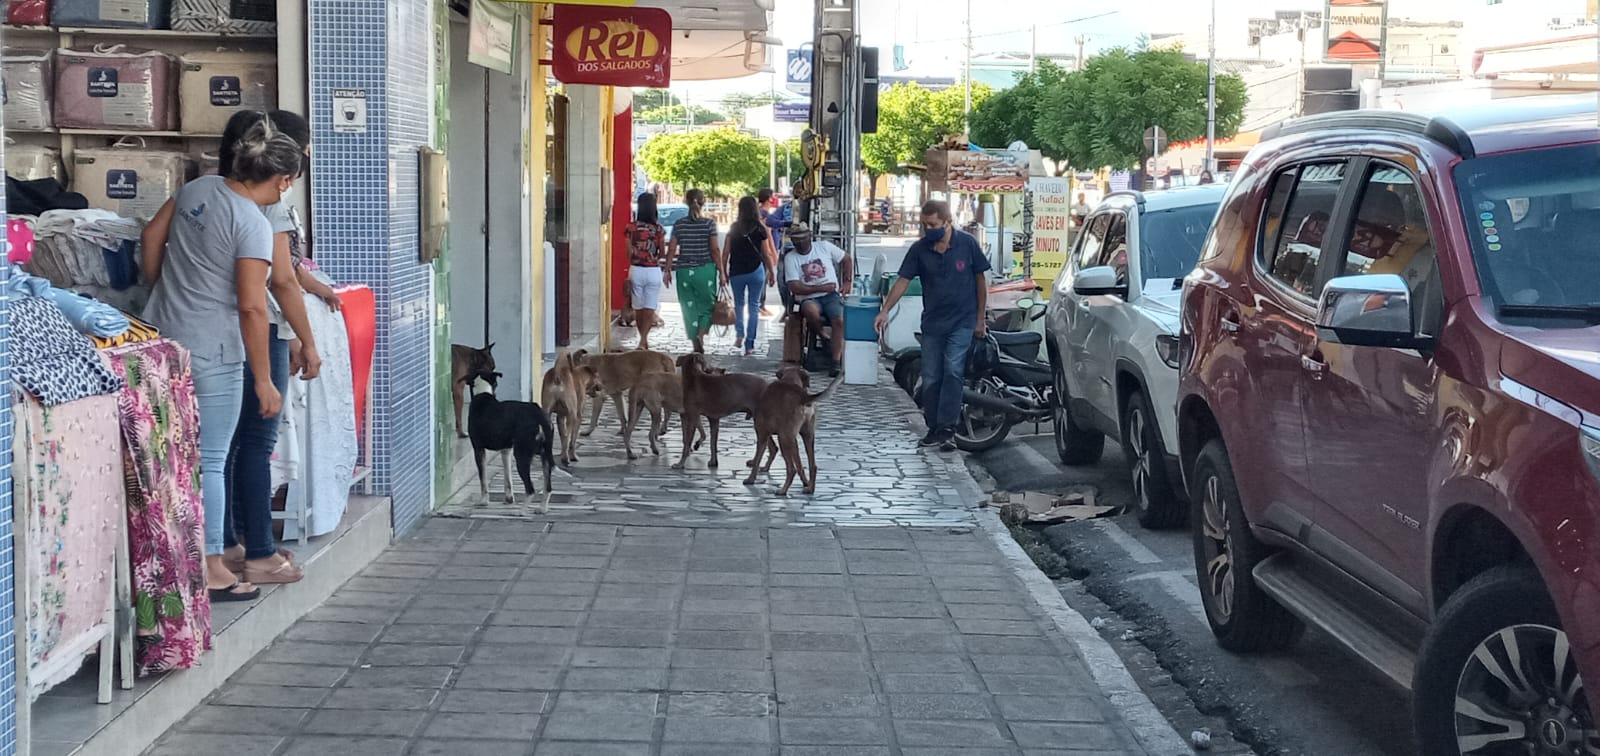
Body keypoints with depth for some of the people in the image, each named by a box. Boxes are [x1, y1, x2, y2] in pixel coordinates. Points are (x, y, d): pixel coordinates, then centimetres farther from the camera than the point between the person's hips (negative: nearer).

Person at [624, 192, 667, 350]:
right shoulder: (658, 229, -8)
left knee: (639, 308, 15)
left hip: (636, 270, 2)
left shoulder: (631, 228, -5)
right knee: (650, 308, 0)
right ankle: (643, 340, -16)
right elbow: (663, 253, -2)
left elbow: (629, 252, -1)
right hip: (653, 271, -1)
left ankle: (644, 340, 24)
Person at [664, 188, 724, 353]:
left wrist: (667, 270, 11)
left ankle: (697, 345, 10)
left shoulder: (679, 224, 1)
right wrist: (721, 272, -2)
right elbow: (715, 250, -7)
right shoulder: (709, 223, -5)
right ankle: (700, 335, -13)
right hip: (705, 270, -2)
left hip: (684, 270, 2)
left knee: (689, 308, 9)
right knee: (707, 305, 11)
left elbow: (672, 249, 2)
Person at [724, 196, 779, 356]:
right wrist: (772, 273, 8)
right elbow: (767, 254, -3)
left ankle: (740, 333, -1)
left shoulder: (734, 228, -1)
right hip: (756, 271, -1)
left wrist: (724, 271, 10)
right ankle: (749, 344, 3)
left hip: (736, 272, 2)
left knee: (739, 304, 20)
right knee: (754, 306, 5)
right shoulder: (760, 229, -5)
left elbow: (726, 252, 0)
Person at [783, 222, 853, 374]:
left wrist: (847, 282, 6)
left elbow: (847, 260, 18)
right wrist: (821, 288, -13)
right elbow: (795, 287, -8)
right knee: (810, 310, -37)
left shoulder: (824, 246, 6)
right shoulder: (790, 258, 1)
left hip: (832, 295, 1)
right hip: (809, 299, -1)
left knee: (839, 320, -28)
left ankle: (836, 361, -29)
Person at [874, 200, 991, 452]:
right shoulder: (920, 249, -1)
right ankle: (934, 429, 15)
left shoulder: (967, 244, -6)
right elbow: (903, 280, -1)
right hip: (932, 322, 3)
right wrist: (885, 310, -13)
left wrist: (980, 319, 3)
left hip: (962, 322, -3)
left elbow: (980, 280, 2)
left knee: (953, 371, -15)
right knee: (930, 378, 5)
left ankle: (947, 429, -16)